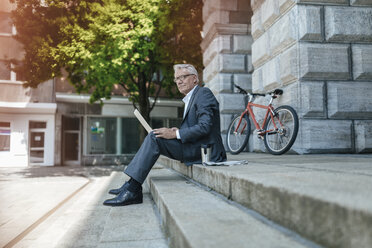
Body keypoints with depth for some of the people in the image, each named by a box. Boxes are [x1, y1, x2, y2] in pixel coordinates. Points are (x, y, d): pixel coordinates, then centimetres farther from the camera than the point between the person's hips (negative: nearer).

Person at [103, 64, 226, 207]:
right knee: (154, 137, 4)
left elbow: (205, 127, -20)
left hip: (205, 150, -10)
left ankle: (133, 190, -19)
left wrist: (175, 134, -19)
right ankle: (132, 185, -2)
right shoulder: (190, 99, 22)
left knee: (154, 137, -19)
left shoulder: (203, 93, -8)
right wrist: (178, 131, 1)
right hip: (196, 148, 10)